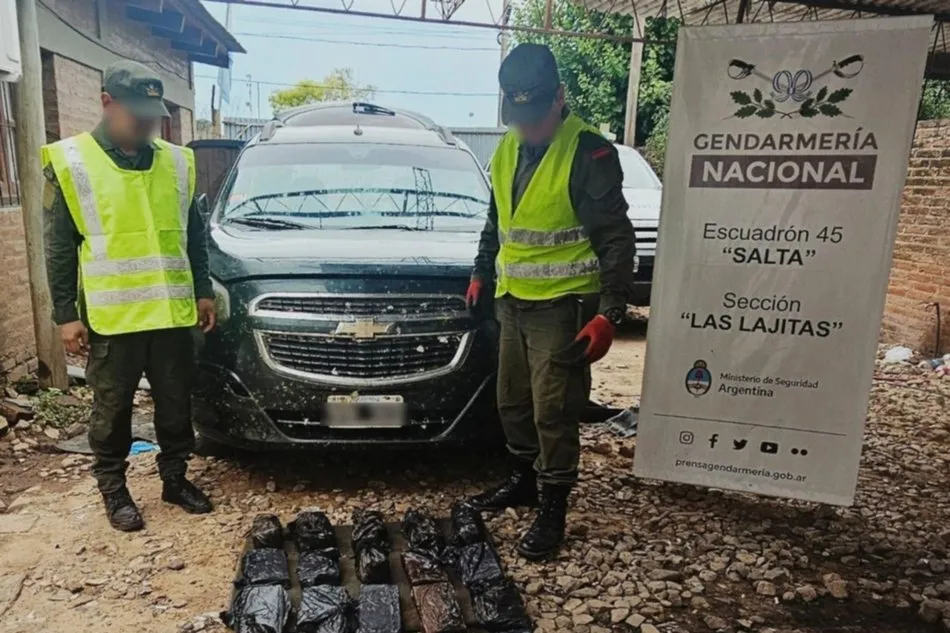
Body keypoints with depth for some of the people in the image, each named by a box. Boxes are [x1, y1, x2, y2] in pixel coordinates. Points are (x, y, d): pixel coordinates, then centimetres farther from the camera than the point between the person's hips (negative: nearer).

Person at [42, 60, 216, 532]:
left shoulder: (176, 162, 7)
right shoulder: (68, 161, -3)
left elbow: (194, 235, 13)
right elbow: (58, 248, -3)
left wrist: (203, 291, 10)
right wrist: (65, 313, -6)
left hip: (173, 312, 3)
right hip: (111, 317, -3)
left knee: (176, 404, 12)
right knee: (113, 410, 10)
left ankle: (175, 479, 29)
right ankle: (113, 491, 26)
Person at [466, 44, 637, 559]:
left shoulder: (589, 152, -13)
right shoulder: (507, 149, 9)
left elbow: (617, 238, -14)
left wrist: (609, 313, -19)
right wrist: (481, 273, 22)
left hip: (563, 305, -7)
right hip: (512, 301, 7)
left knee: (553, 411, -1)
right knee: (512, 402, 16)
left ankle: (553, 509, 15)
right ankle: (524, 480, 36)